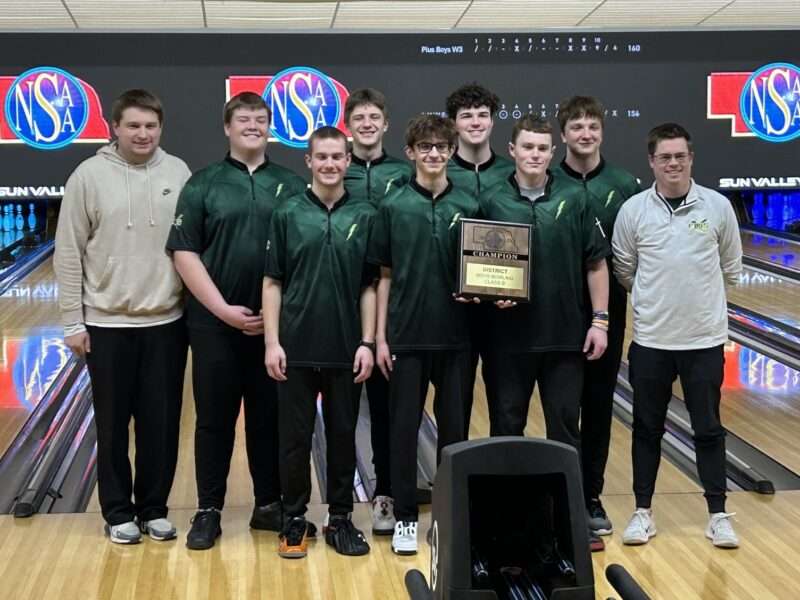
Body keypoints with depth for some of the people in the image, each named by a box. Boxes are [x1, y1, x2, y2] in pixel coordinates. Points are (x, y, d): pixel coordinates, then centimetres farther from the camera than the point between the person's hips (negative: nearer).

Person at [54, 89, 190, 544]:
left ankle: (154, 508, 24)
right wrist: (73, 322, -4)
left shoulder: (178, 173, 1)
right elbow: (69, 254, -2)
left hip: (167, 321, 2)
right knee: (113, 424, 9)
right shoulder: (90, 175, -5)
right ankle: (118, 512, 23)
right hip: (107, 323, -1)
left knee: (162, 422, 9)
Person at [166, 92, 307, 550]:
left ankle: (270, 504, 21)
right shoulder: (203, 185, 2)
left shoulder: (292, 186, 6)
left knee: (271, 417, 9)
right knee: (215, 419, 6)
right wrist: (223, 309, -11)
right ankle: (209, 511, 15)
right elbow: (185, 254, -3)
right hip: (216, 323, -1)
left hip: (276, 323, 1)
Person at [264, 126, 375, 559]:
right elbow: (273, 283, 1)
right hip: (297, 348, -1)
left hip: (345, 349, 1)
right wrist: (272, 342, -6)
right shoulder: (288, 214, 0)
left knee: (343, 436, 9)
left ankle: (340, 519, 20)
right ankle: (295, 520, 17)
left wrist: (367, 343, -2)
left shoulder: (365, 217, 3)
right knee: (295, 437, 5)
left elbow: (369, 286, 4)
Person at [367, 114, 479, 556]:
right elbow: (385, 277, 3)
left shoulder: (468, 206, 3)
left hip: (455, 336, 1)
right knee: (404, 427, 3)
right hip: (406, 335, -1)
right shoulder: (393, 207, 1)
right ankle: (405, 518, 14)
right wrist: (380, 337, -1)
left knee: (454, 427, 8)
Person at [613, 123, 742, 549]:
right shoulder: (633, 210, -4)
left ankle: (718, 514, 18)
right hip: (650, 340, 0)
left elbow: (731, 269, 9)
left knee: (708, 428, 8)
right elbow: (623, 270, 7)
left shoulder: (718, 207, -3)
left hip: (705, 338, 0)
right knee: (647, 428, 10)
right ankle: (643, 511, 22)